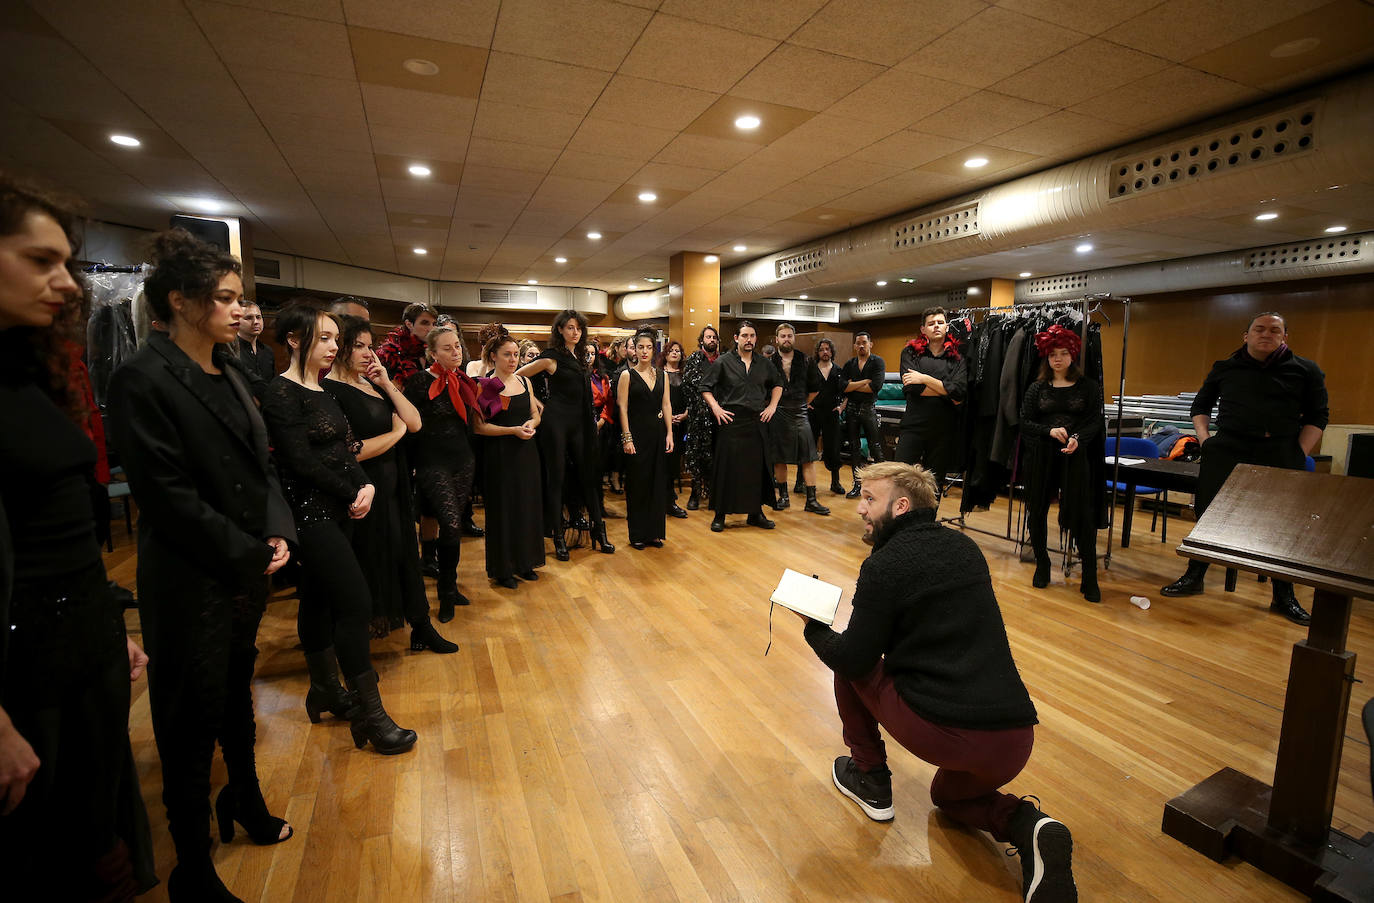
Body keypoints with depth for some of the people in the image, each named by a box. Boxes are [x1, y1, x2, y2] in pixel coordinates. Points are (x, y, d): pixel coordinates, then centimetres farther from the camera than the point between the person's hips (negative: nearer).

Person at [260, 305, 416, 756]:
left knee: (319, 598, 17)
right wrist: (352, 494, -12)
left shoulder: (323, 391, 13)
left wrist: (366, 485, -7)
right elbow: (301, 460, -18)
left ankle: (325, 691, 31)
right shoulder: (282, 393, -13)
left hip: (336, 511, 8)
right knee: (356, 602, -10)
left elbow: (345, 447, 9)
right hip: (310, 511, -8)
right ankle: (369, 714, -1)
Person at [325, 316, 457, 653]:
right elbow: (351, 451, -23)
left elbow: (415, 423, 2)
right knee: (372, 564, 7)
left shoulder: (373, 384, 9)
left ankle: (421, 628, 26)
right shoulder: (329, 392, -14)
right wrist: (397, 431, -8)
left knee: (404, 557, 13)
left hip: (392, 489, 7)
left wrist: (387, 384, -5)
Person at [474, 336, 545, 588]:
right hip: (500, 453, -5)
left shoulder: (525, 382, 9)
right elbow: (479, 426, -12)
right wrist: (513, 430, -19)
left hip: (526, 451, 5)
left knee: (527, 505, 10)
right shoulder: (485, 386, -7)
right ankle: (502, 569, 16)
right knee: (503, 508, 2)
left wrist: (530, 424, -7)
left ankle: (524, 562, 25)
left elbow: (535, 414, 16)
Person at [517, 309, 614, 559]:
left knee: (588, 475, 8)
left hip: (579, 423, 7)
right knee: (556, 478, 1)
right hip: (556, 423, -7)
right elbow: (517, 376, -6)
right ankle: (558, 538, 10)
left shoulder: (579, 356, 14)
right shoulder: (552, 356, -7)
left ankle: (598, 532, 17)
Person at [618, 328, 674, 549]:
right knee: (637, 484, 1)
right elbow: (623, 408, -6)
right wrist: (627, 438, -13)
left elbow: (666, 405, 8)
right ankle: (637, 534, 12)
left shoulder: (662, 375, 10)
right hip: (636, 433, -4)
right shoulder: (627, 375, -2)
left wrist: (669, 434, 1)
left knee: (657, 483, 7)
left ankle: (655, 532, 18)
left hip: (657, 433, 4)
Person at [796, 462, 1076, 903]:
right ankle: (1025, 825, 7)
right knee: (949, 794, 36)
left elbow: (854, 660, -5)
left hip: (940, 733, -7)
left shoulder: (884, 564, -11)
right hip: (1015, 740, 7)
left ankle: (869, 776, 25)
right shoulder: (964, 547, 10)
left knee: (847, 664, 15)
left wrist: (813, 628, 12)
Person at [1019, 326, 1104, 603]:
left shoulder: (1088, 387, 7)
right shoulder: (1037, 388, 10)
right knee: (1037, 510, 5)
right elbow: (1025, 422, 3)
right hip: (1041, 456, 2)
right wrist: (1050, 431, -15)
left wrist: (1077, 438, -20)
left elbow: (1096, 421, 0)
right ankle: (1042, 565, 24)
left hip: (1076, 456, -2)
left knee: (1082, 514, -5)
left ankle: (1090, 578, 5)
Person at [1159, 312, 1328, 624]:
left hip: (1281, 456, 0)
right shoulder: (1225, 368, 9)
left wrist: (1300, 454, -3)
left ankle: (1283, 596, 18)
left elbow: (1318, 417, 8)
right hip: (1227, 451, 1)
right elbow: (1201, 404, 19)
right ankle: (1194, 577, 17)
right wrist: (1204, 437, 5)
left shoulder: (1305, 371, 7)